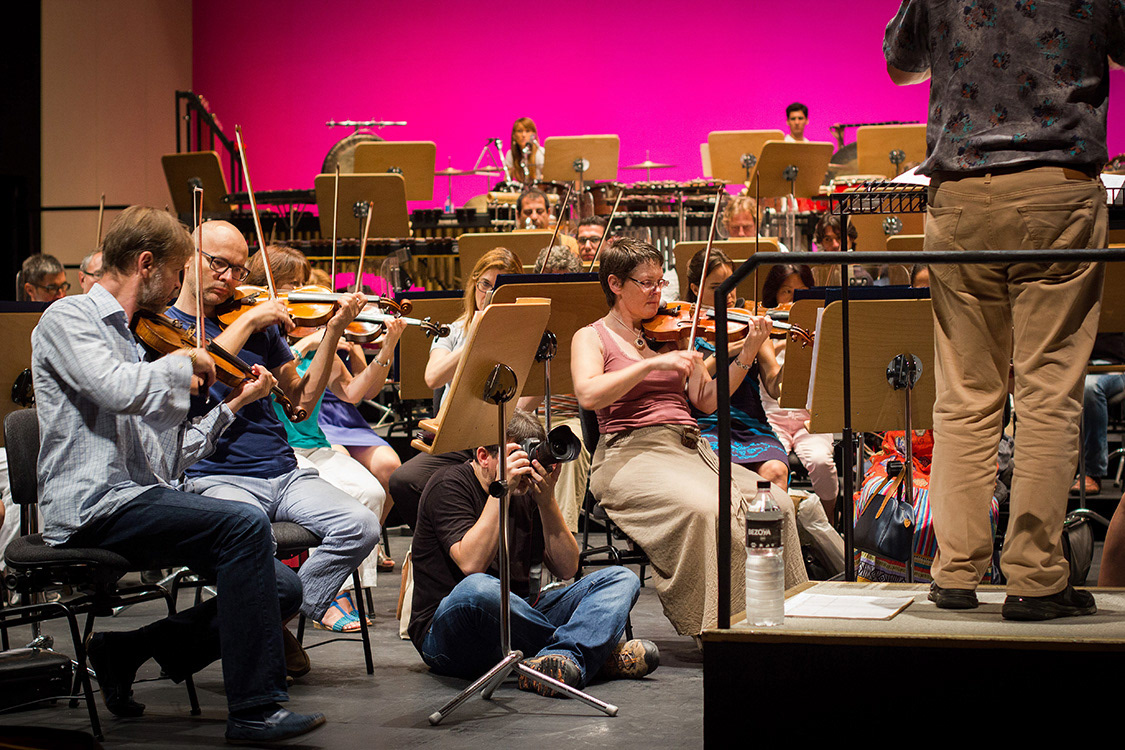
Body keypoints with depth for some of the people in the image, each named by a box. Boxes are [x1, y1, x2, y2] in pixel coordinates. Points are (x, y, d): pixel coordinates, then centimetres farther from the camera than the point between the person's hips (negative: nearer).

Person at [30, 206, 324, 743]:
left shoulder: (135, 340, 25)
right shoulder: (68, 319, -1)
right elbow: (118, 390, -22)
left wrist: (233, 404, 18)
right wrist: (184, 362, -6)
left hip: (143, 501, 9)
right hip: (93, 506, -9)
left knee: (282, 587, -5)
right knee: (245, 526, -28)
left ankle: (126, 651, 4)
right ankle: (255, 712, -25)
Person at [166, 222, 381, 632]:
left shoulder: (260, 325, 17)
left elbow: (302, 398, 15)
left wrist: (333, 330, 5)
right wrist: (248, 321, -13)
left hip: (285, 473, 5)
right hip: (217, 477, -5)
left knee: (361, 525, -20)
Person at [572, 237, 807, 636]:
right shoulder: (592, 338, 7)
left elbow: (706, 400, 14)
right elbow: (588, 394, -15)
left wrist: (745, 355, 1)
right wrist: (653, 363, -20)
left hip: (690, 448, 5)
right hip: (630, 451, -5)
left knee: (774, 503, -20)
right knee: (702, 507, -35)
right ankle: (716, 627, -24)